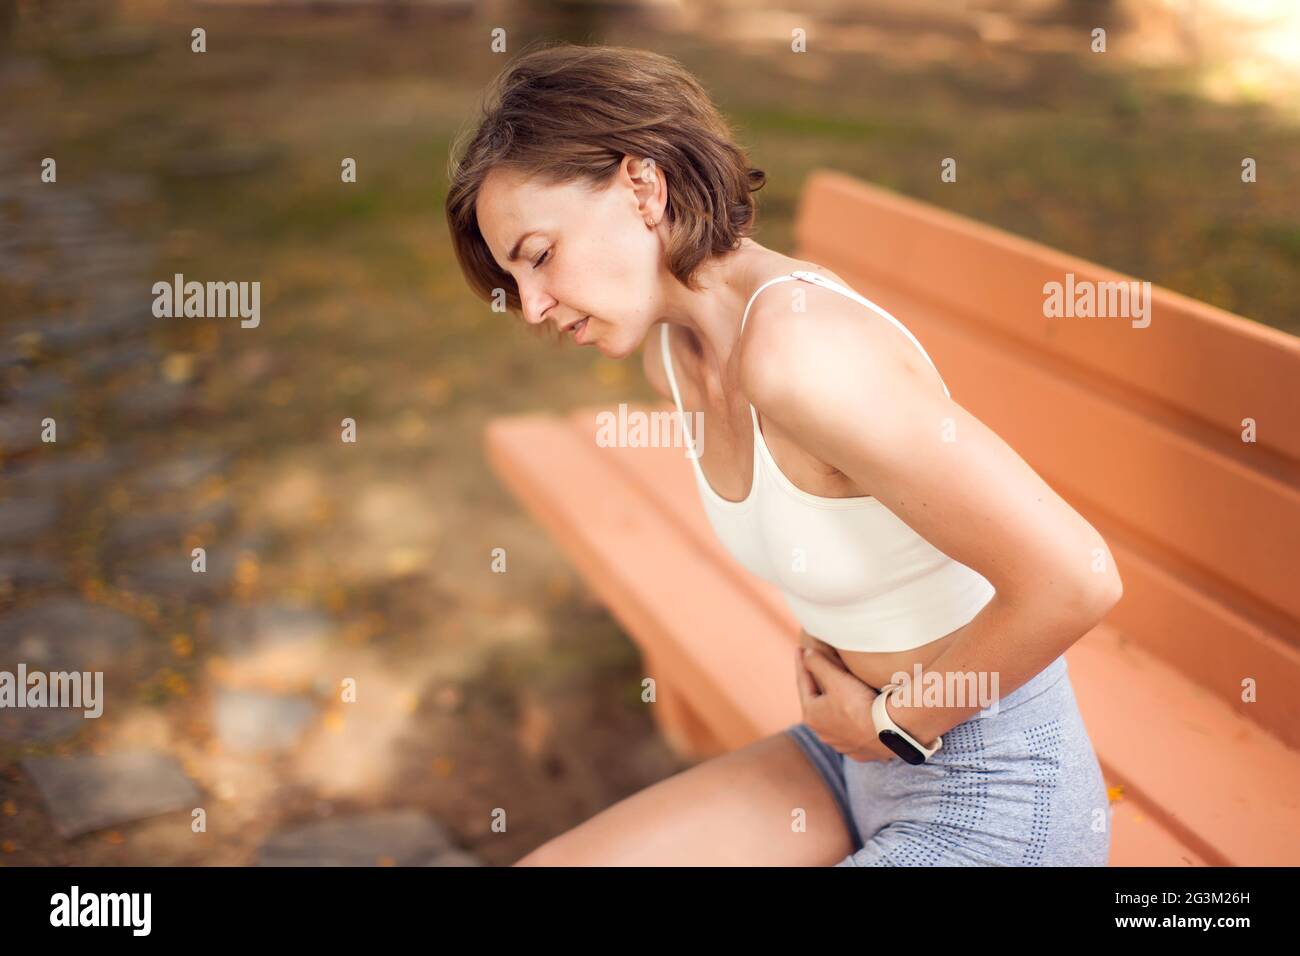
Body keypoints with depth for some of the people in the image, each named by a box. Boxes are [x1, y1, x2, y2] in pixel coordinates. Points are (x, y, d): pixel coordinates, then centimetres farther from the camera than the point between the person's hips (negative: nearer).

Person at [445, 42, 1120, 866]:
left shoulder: (799, 350, -29)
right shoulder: (673, 352, -1)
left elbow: (1076, 580, -30)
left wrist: (899, 720, -15)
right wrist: (824, 664, 7)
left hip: (995, 805, -8)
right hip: (865, 759, 8)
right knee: (551, 864, 4)